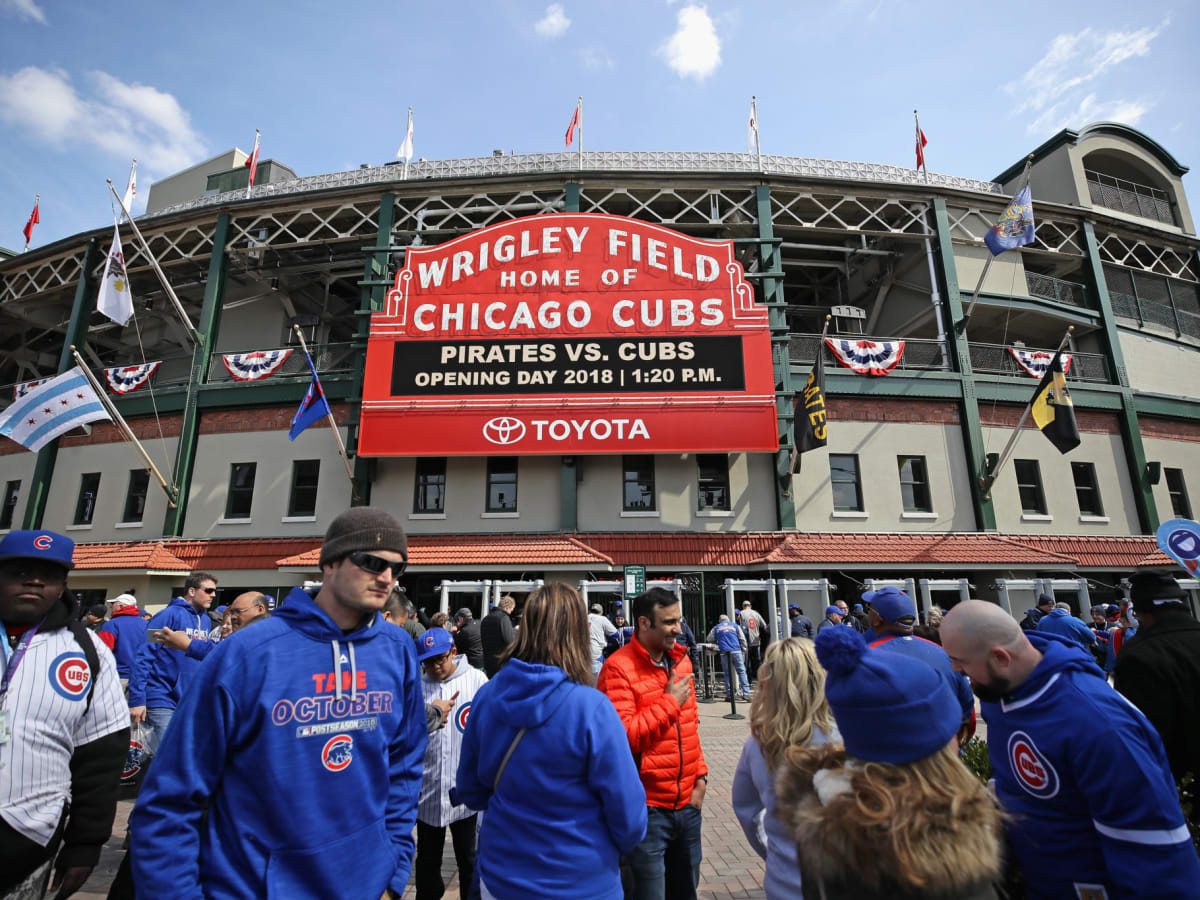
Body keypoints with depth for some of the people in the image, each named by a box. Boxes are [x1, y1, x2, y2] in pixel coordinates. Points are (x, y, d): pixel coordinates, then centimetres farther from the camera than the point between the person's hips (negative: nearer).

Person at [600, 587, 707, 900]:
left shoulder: (681, 660, 5)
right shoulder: (618, 668, -18)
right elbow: (623, 736, -25)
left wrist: (700, 775, 6)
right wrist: (669, 702, -18)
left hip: (688, 804, 7)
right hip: (648, 808, -7)